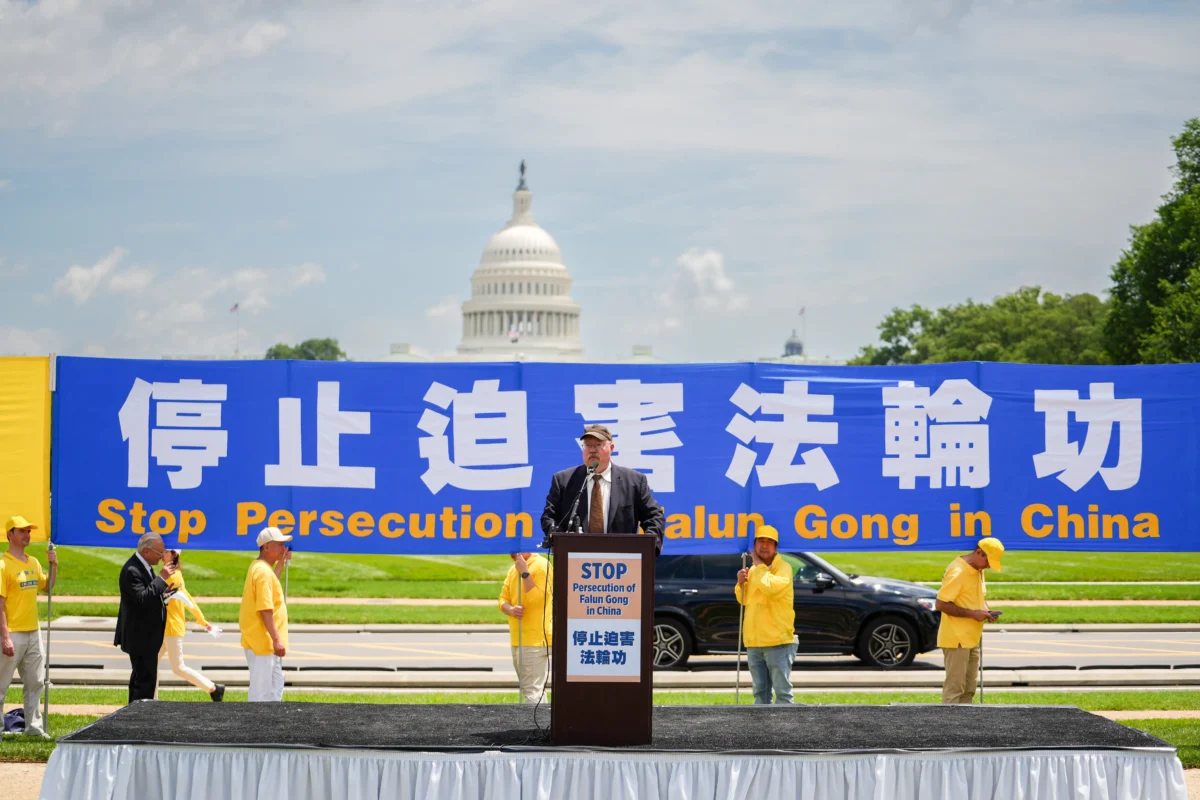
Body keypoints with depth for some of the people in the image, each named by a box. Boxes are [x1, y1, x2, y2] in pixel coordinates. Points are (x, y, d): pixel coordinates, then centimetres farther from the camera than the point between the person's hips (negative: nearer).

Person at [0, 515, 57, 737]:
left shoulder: (34, 563, 10)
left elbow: (47, 586, 25)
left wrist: (54, 565, 7)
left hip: (33, 632, 8)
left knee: (34, 683, 11)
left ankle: (34, 727, 18)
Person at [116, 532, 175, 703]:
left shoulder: (143, 567, 11)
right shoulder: (132, 571, -21)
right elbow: (142, 599, -30)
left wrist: (162, 596, 5)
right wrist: (161, 578, -26)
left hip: (144, 636, 11)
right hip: (141, 637, -11)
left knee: (139, 678, 17)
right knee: (146, 680, -11)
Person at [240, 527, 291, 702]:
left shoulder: (258, 567, 12)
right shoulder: (263, 571, -19)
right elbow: (265, 610, -25)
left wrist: (281, 562, 25)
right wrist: (276, 639, -27)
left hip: (262, 642, 11)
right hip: (264, 642, -11)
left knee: (275, 688, 18)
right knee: (263, 692, -7)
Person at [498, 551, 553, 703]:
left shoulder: (541, 566, -10)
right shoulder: (513, 570, 16)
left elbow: (537, 598, -19)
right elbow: (503, 599, 14)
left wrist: (524, 573, -19)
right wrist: (511, 609, -8)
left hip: (535, 640, -9)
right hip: (517, 640, 9)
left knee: (532, 692, -12)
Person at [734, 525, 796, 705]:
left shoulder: (783, 568, -7)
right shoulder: (752, 570, 15)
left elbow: (771, 587, -27)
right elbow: (744, 600, 24)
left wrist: (759, 566, -13)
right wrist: (741, 583, 4)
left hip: (778, 641, -7)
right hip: (754, 642, 7)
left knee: (782, 690, -8)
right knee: (760, 691, 12)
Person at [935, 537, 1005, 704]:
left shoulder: (978, 570, 10)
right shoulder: (957, 572, -19)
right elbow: (941, 604, -22)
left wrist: (986, 611, 3)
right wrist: (972, 614, -22)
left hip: (971, 639, 10)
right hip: (956, 639, -10)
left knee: (969, 686, 15)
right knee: (954, 687, -8)